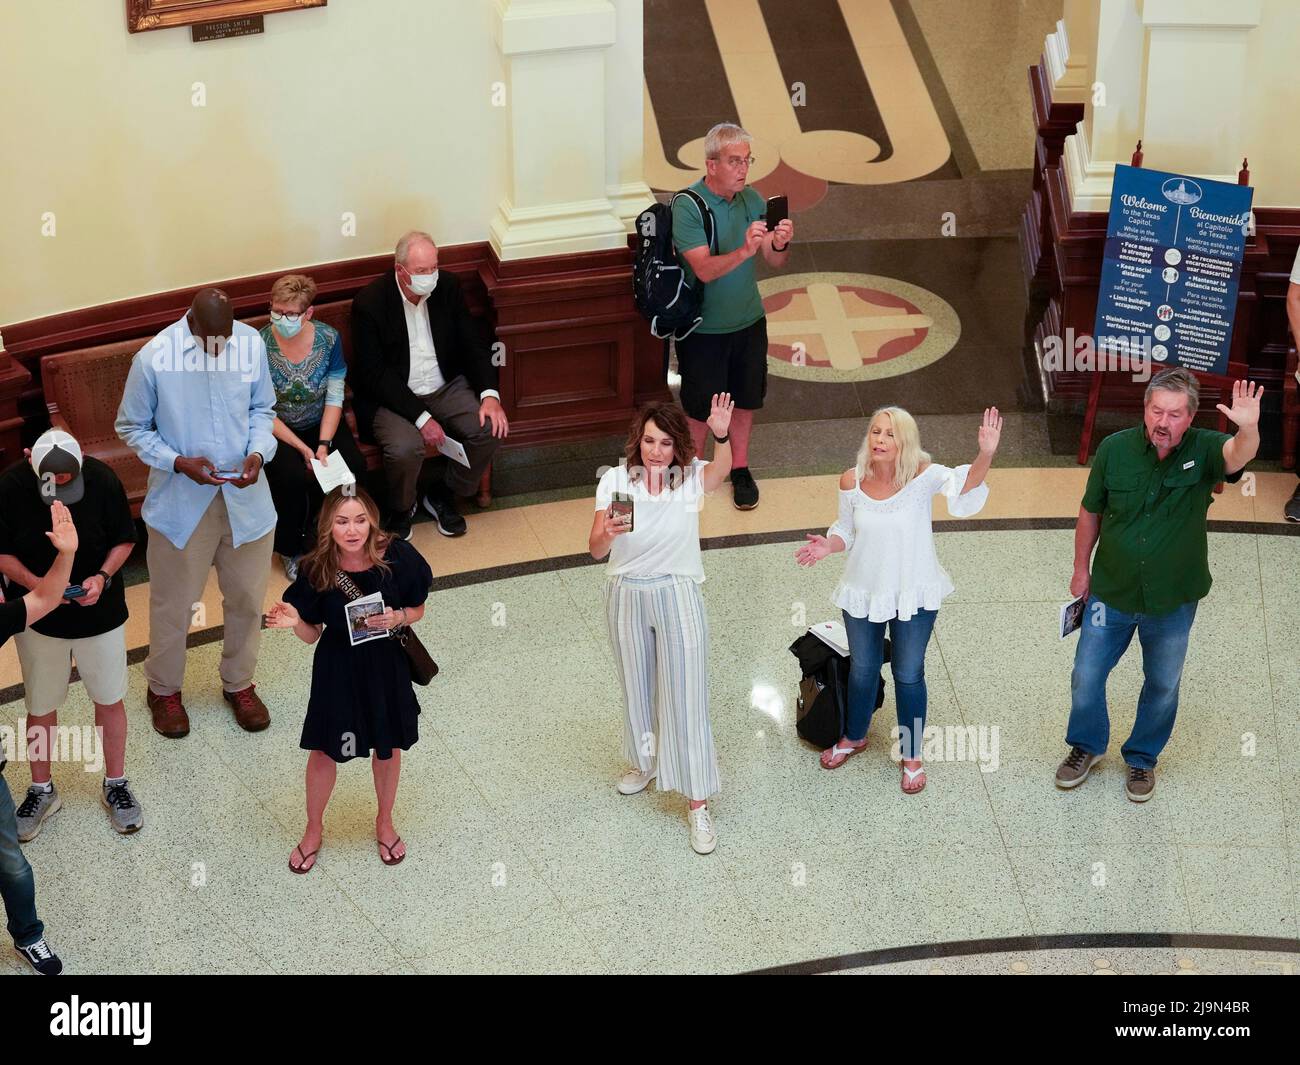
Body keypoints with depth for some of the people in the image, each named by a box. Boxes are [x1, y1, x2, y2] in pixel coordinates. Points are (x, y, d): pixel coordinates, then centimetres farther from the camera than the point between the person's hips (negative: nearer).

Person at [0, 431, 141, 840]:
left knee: (109, 699, 12)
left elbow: (124, 540, -6)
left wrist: (103, 576, -23)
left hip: (99, 611, 0)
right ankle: (42, 790, 35)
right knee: (41, 706, 15)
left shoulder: (103, 480, -20)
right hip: (38, 617, 0)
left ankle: (115, 784, 33)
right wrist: (35, 584, -25)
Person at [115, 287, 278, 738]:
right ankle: (164, 689, 36)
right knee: (174, 603, 12)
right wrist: (178, 462, -20)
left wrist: (259, 451, -14)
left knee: (247, 598, 17)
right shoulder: (153, 358, -19)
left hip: (246, 498, 3)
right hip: (181, 502, -3)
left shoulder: (251, 343, -9)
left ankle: (239, 683, 39)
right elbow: (132, 428, -6)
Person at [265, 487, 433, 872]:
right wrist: (295, 621, -29)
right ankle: (314, 829, 39)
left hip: (386, 666, 1)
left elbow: (417, 610, -4)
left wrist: (398, 617, -25)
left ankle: (384, 821, 47)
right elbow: (312, 635, -8)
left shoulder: (396, 556, -20)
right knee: (324, 751, 13)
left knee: (388, 747, 20)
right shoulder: (317, 570, -20)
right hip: (337, 670, -1)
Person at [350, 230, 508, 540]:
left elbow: (473, 344, 3)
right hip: (392, 396, -5)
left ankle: (443, 494, 8)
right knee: (405, 447, -33)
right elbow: (374, 375, -17)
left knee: (491, 429, -18)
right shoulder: (370, 303, -16)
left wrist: (490, 394, -14)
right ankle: (401, 508, 1)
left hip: (446, 387, 5)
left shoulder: (447, 286, -2)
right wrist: (420, 418, -24)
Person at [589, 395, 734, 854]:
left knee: (686, 697, -4)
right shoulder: (616, 480, -10)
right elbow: (595, 550, -14)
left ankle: (698, 805, 1)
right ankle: (646, 760, 47)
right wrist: (608, 532, -37)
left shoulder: (692, 477, -12)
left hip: (677, 596, -2)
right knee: (637, 687, 21)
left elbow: (722, 468, -36)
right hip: (627, 596, 2)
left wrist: (722, 435, -57)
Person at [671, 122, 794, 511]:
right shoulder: (687, 206, -21)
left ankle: (739, 468, 36)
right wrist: (744, 250, -45)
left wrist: (779, 244, -27)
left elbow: (776, 261, -4)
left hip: (748, 321, 5)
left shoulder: (751, 199, -4)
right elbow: (704, 269, -29)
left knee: (745, 398, 17)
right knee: (701, 406, 10)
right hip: (704, 328, -5)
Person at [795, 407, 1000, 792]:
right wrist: (827, 545, -18)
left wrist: (985, 455, -60)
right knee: (862, 669, 22)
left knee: (908, 675, 12)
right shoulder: (852, 482, -13)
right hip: (863, 592, 3)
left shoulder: (922, 476, -21)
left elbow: (964, 488, -41)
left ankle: (911, 754, 33)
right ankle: (854, 736, 48)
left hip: (913, 594, -2)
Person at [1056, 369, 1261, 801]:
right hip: (1110, 594, 1)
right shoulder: (1115, 449, -16)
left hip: (1173, 602, -1)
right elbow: (1091, 511, -1)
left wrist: (1248, 429, -67)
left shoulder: (1203, 450, -20)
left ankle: (1142, 756, 43)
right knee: (1086, 678, 15)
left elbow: (1237, 455, -45)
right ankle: (1087, 744, 43)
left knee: (1162, 685, 18)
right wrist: (1081, 569, 6)